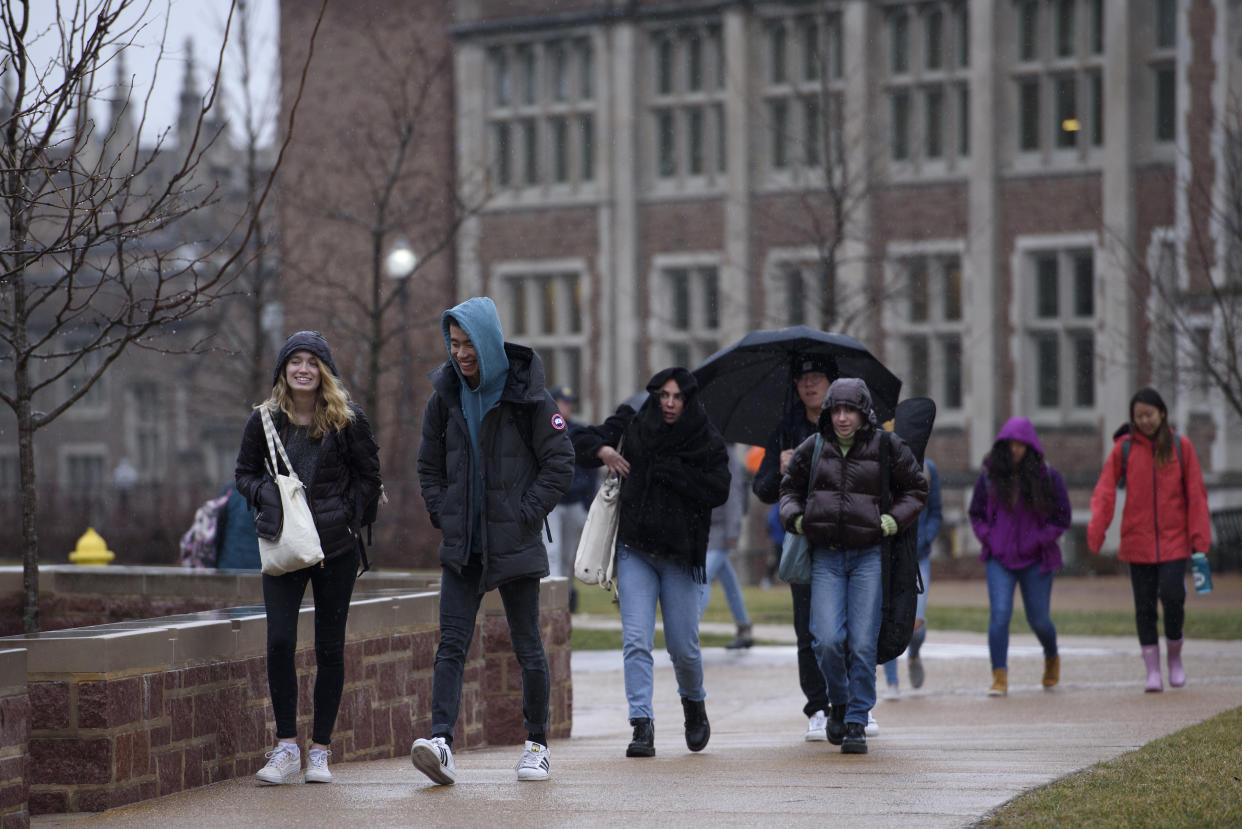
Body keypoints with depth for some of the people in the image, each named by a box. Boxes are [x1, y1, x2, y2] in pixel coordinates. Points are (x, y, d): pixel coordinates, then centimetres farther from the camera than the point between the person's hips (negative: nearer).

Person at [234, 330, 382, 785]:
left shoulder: (348, 419, -3)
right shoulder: (264, 420, 1)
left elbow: (369, 476, 3)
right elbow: (245, 473, 10)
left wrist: (343, 510, -10)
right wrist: (264, 495, -10)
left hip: (337, 546, -1)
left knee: (329, 648, 4)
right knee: (280, 641, -11)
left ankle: (320, 751, 12)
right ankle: (286, 748, 0)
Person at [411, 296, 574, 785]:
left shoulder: (526, 394, -6)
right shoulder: (446, 394, 6)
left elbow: (560, 463, -4)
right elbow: (429, 463, 17)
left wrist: (527, 515, -9)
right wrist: (442, 515, 5)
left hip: (516, 544, -3)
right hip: (461, 545, 3)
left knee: (528, 648, 5)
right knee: (451, 644, -10)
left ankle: (536, 745, 19)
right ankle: (440, 744, -21)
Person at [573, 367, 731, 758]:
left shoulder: (708, 443, -1)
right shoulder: (632, 427, 3)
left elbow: (719, 491, -13)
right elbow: (580, 439, 10)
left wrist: (674, 473, -19)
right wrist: (602, 450, -10)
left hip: (681, 554, -1)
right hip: (635, 550, 1)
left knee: (683, 646, 5)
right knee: (636, 641, -11)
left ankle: (694, 703, 35)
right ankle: (642, 726, -12)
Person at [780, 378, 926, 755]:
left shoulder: (886, 447, 1)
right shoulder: (812, 449, 7)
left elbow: (915, 489, 13)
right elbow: (790, 488, 21)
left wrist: (894, 520, -2)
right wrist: (795, 517, 2)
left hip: (868, 556, -1)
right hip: (825, 557, 1)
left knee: (862, 643, -6)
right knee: (828, 641, -11)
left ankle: (857, 722, 4)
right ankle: (838, 703, 16)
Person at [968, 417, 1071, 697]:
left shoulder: (1048, 477, -5)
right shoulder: (989, 476, 0)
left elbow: (1062, 517, -2)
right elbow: (976, 513, 10)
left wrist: (1036, 542, -9)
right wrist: (988, 539, -4)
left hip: (1035, 559, -1)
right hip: (999, 558, 1)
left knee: (1038, 619, 9)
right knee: (999, 614, -15)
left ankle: (1052, 658, 41)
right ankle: (999, 677, -12)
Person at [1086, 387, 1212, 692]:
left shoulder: (1181, 446, 3)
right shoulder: (1124, 448, 1)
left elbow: (1196, 493, 4)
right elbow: (1105, 492, -4)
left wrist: (1200, 537, -3)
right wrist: (1096, 530, -18)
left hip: (1173, 540, -1)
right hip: (1137, 541, 1)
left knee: (1173, 597, -12)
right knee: (1144, 606, 1)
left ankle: (1175, 658, 11)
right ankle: (1153, 670, 9)